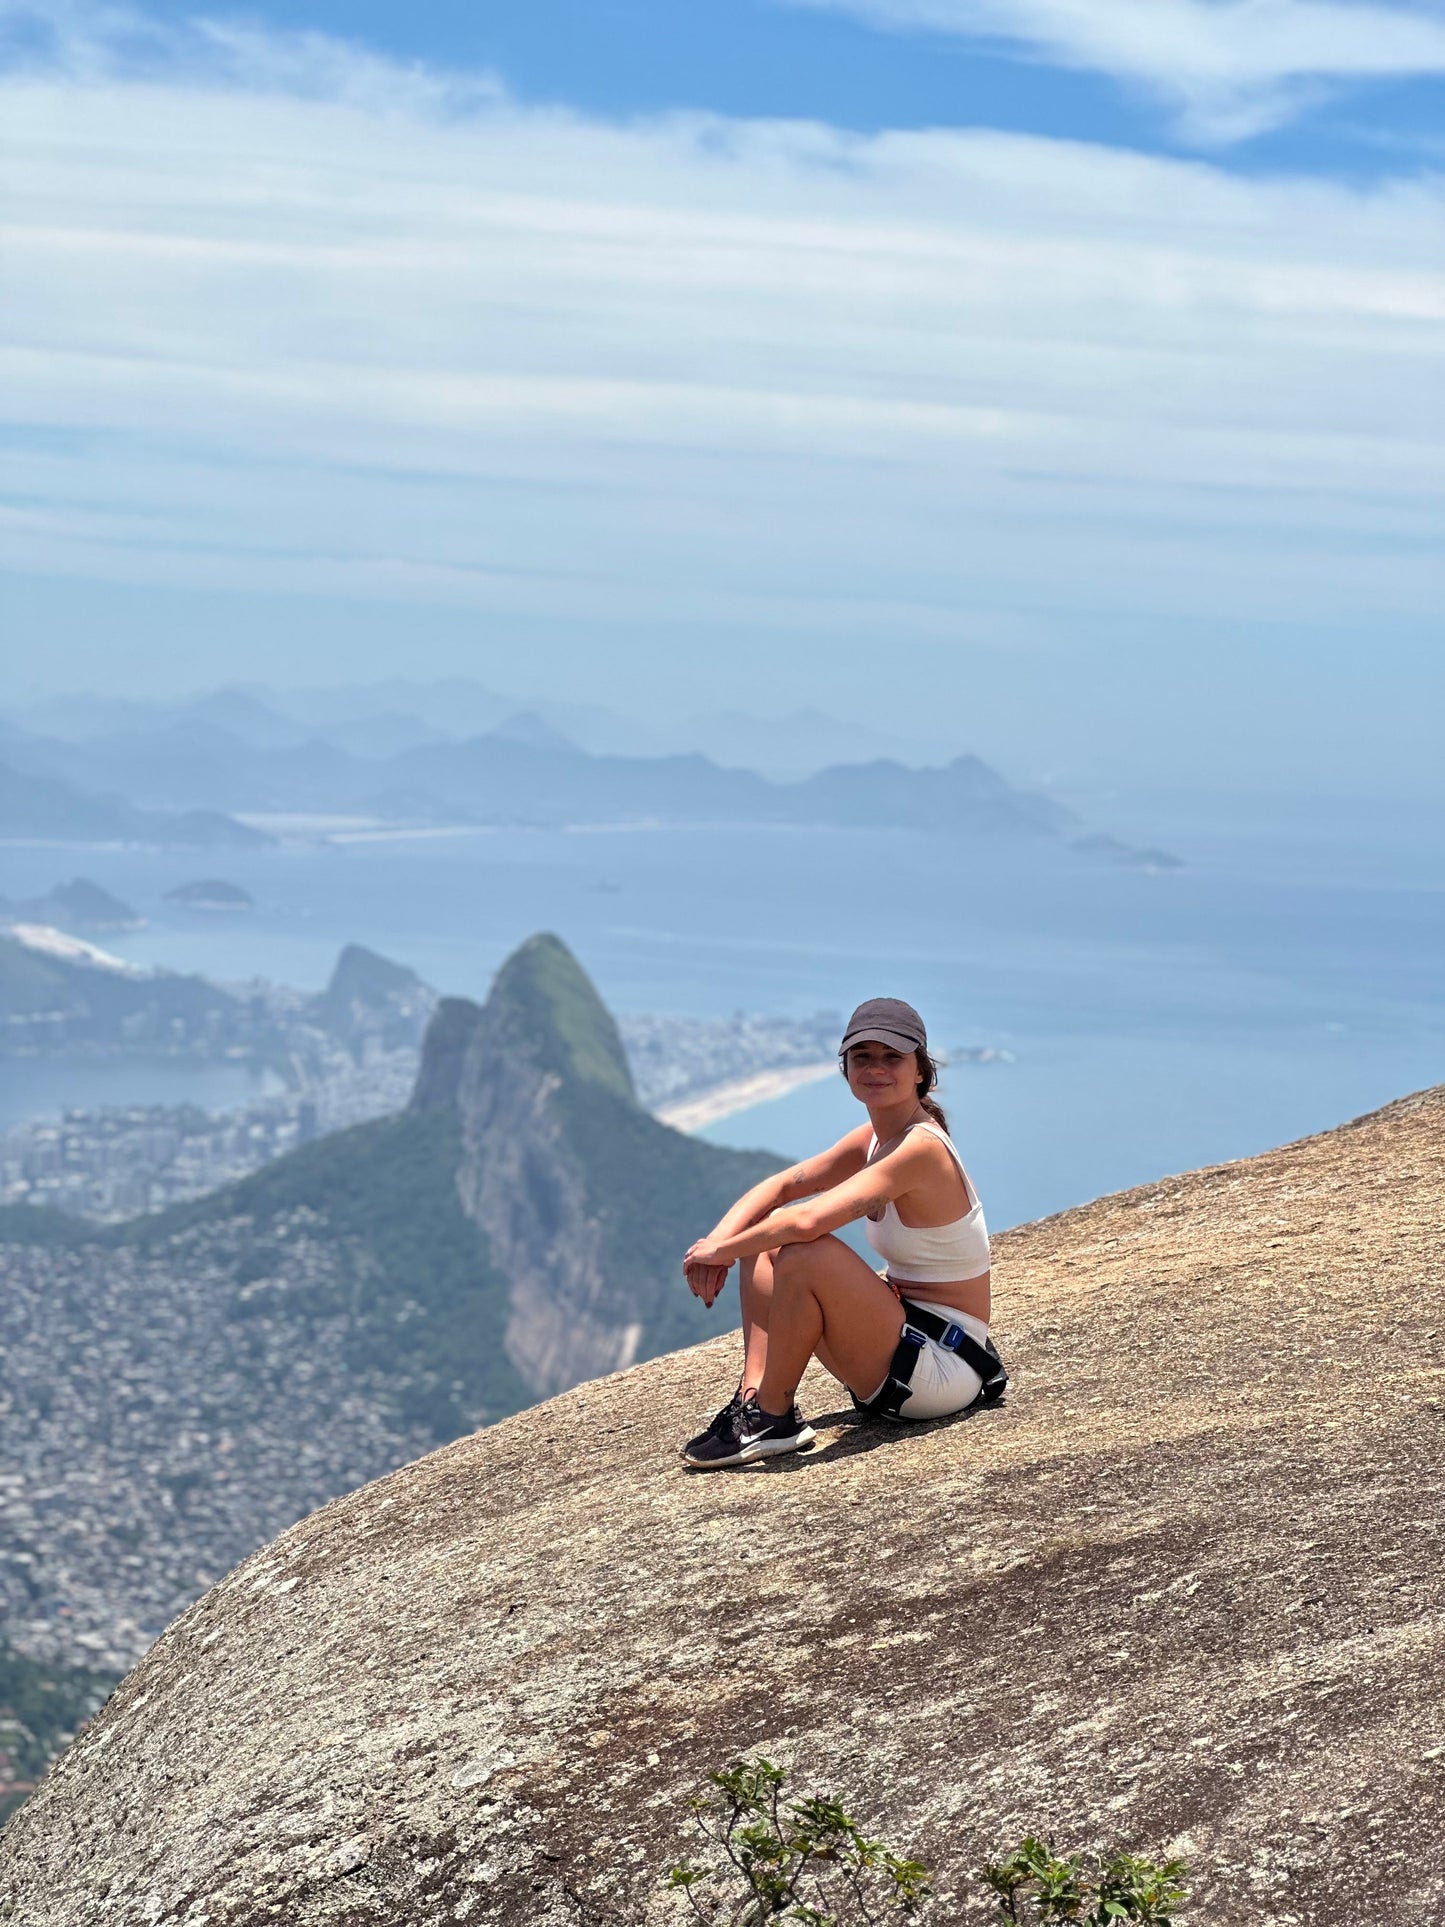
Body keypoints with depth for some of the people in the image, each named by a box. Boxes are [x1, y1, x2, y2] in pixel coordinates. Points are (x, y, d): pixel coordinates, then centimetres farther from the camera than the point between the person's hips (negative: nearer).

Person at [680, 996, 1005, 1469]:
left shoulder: (921, 1148, -21)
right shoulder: (872, 1140, 7)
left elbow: (808, 1221, -32)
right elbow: (779, 1188, 12)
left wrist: (720, 1250, -19)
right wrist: (719, 1243, -7)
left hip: (944, 1366, -10)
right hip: (904, 1331, 10)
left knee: (807, 1254, -29)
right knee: (763, 1245, 7)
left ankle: (773, 1418, -14)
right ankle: (754, 1396, -7)